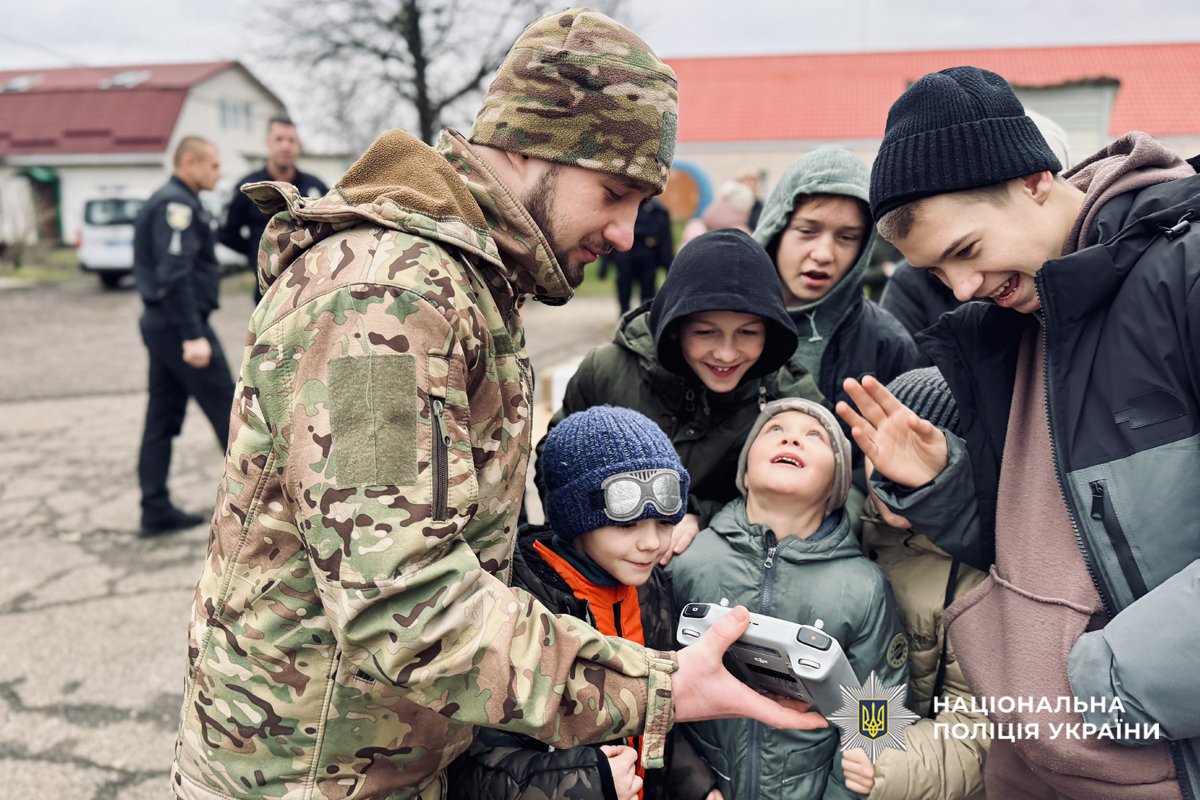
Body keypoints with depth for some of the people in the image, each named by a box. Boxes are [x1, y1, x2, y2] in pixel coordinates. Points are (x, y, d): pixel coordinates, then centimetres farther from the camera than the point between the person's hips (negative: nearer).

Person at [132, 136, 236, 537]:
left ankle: (156, 511, 15)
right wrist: (192, 336, -26)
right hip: (180, 323, -10)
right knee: (226, 409, -2)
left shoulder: (167, 202, 18)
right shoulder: (177, 204, -14)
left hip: (160, 323, 10)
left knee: (162, 419, 10)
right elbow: (175, 275, -23)